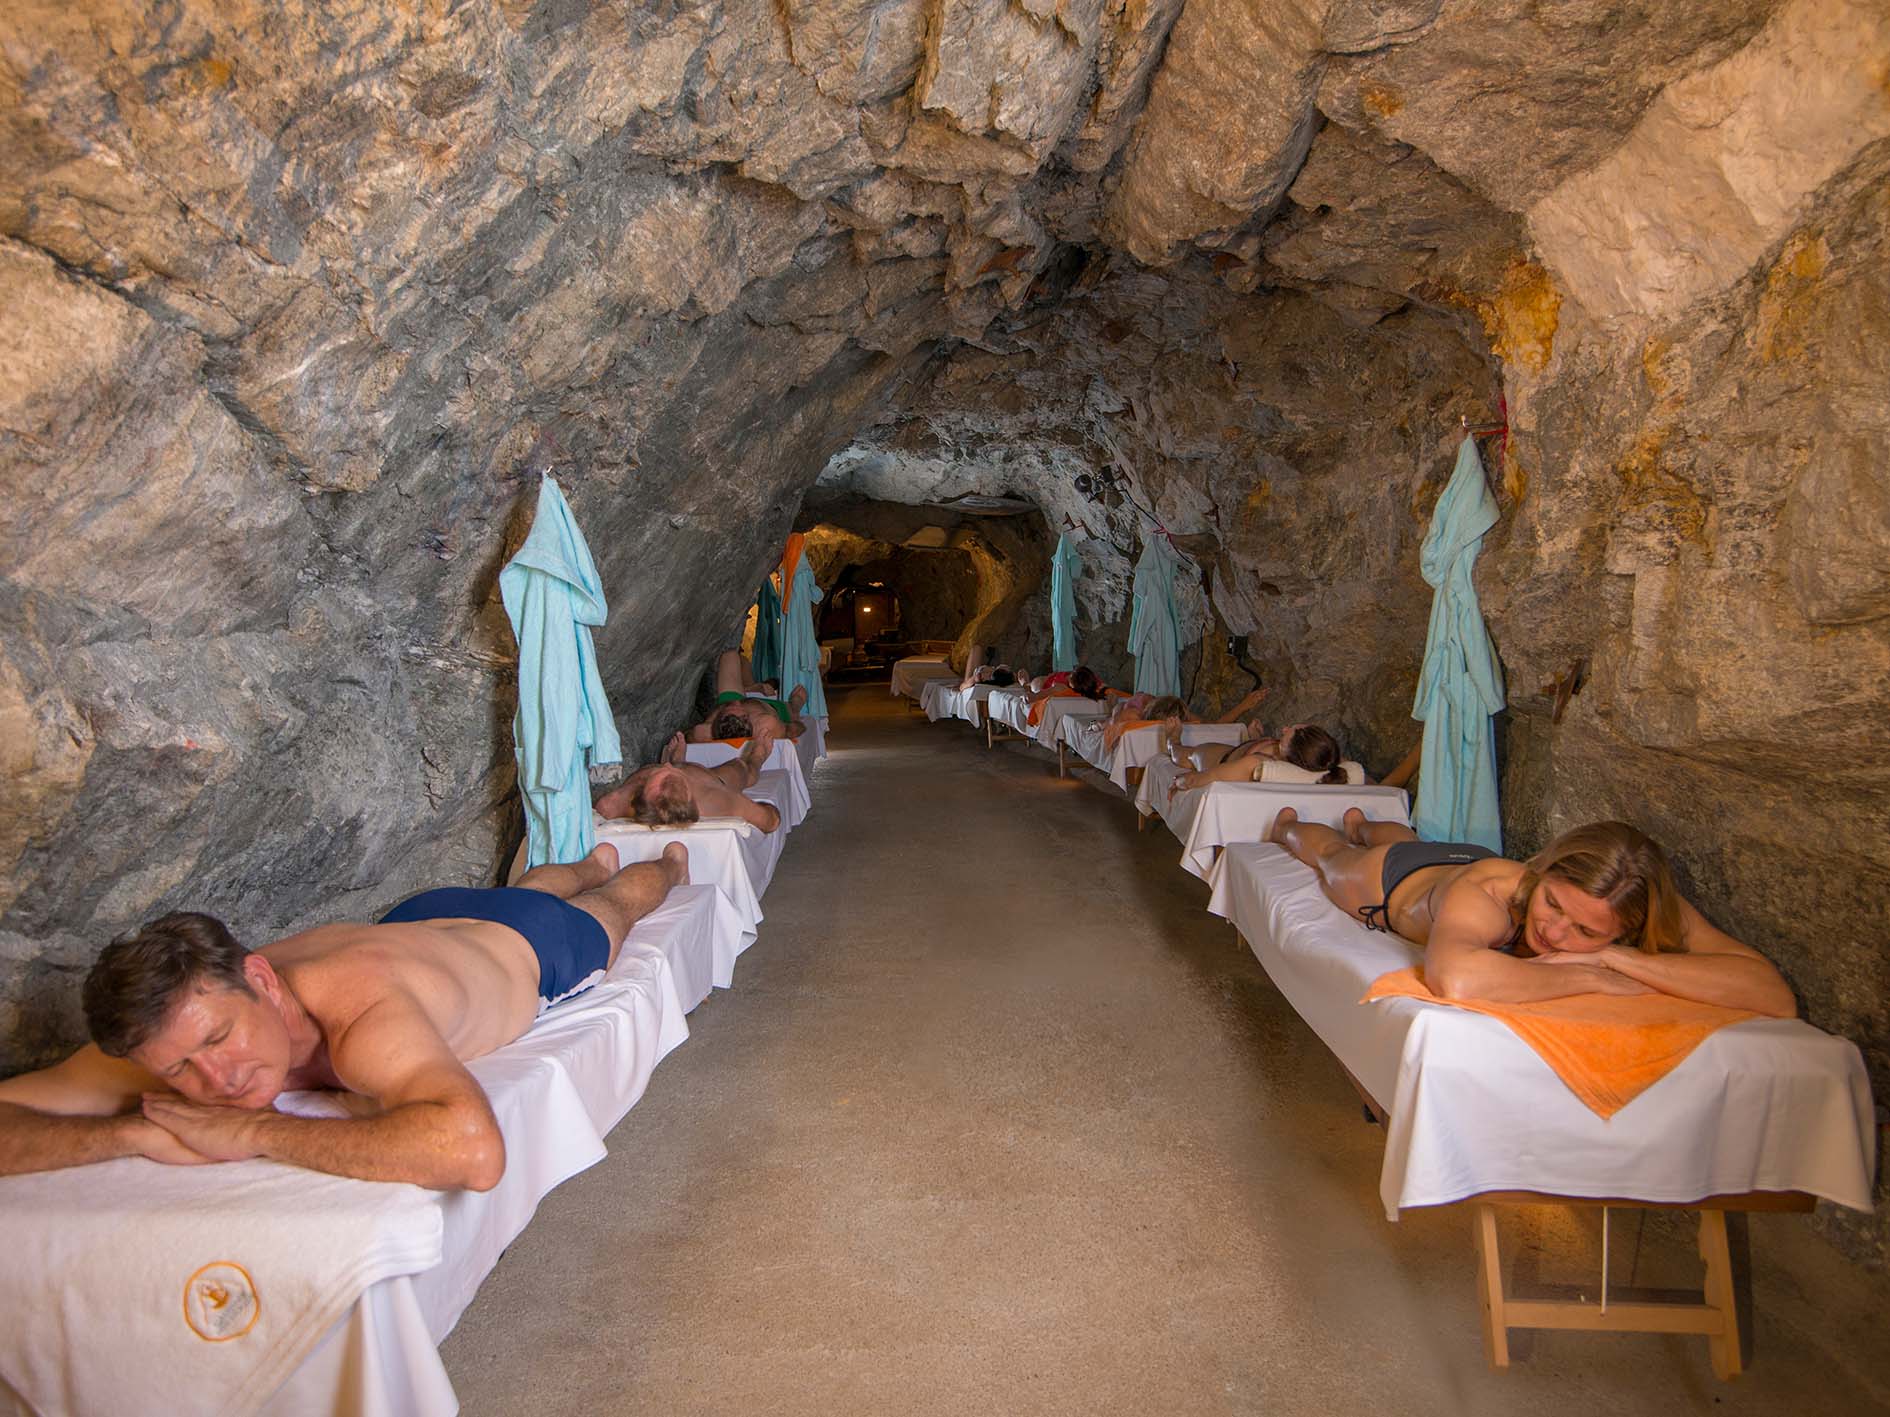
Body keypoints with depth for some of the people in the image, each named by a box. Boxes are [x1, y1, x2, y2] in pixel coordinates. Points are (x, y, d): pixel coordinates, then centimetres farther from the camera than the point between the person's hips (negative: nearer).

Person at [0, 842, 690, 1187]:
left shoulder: (364, 1017, -56)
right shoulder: (178, 1025, -38)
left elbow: (473, 1148, -72)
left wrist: (251, 1133, -63)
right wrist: (133, 1132, -54)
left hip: (530, 943, -5)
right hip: (418, 918, 5)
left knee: (606, 909, 33)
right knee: (527, 885, 41)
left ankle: (668, 861, 67)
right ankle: (593, 860, 75)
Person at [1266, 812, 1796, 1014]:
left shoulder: (1656, 913, -42)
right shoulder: (1487, 894, -54)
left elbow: (1776, 996, -51)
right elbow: (1453, 976, -75)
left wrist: (1615, 957, -56)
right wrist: (1590, 979, -61)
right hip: (1395, 878, -4)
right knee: (1332, 854, 33)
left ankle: (1361, 822, 76)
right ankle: (1288, 825, 68)